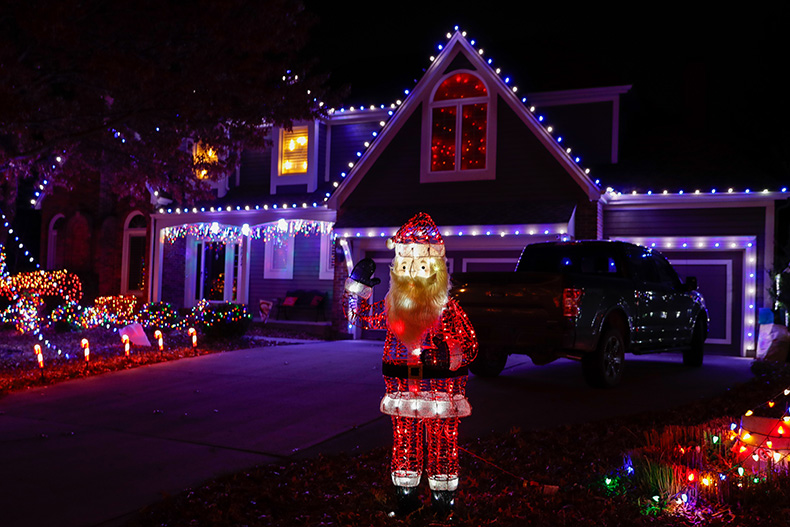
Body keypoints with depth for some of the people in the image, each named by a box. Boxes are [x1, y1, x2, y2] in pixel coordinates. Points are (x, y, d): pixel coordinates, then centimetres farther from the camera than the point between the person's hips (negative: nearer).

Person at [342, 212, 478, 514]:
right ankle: (405, 496, 28)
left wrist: (447, 356, -25)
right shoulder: (393, 307, 3)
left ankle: (443, 499, 19)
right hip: (403, 391, 4)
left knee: (441, 445, 4)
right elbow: (357, 315, 16)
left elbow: (470, 347, -9)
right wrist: (357, 282, 7)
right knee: (405, 443, 12)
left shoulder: (447, 309, -10)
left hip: (440, 390, -4)